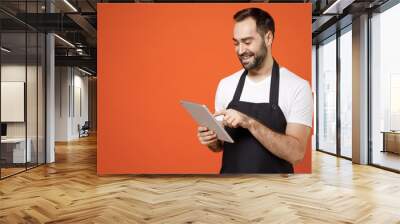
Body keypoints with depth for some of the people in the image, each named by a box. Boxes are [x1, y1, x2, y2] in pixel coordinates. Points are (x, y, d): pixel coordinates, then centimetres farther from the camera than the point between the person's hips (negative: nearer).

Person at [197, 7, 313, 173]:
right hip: (229, 171, 3)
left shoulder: (297, 87, -13)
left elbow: (296, 153, -19)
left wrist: (250, 123, -28)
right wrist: (212, 141, -14)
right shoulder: (225, 85, -2)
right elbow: (222, 144, 7)